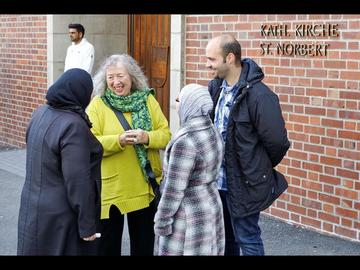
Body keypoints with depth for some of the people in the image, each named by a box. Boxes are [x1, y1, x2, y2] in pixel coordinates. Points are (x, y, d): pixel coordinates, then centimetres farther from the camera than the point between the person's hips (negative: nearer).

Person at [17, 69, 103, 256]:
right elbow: (78, 181, -22)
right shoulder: (73, 125, -23)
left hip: (33, 208, 8)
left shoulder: (40, 114, 3)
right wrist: (87, 225, -16)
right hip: (60, 218, -8)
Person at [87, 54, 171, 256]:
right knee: (108, 244, 12)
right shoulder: (97, 104, -6)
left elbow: (166, 135, -1)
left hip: (144, 187, 3)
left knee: (144, 243, 18)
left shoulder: (148, 100, 2)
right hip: (110, 189, -2)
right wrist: (118, 140, -28)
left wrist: (147, 137, -21)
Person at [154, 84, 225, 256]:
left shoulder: (185, 141, -23)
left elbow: (174, 188, -21)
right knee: (204, 250, 15)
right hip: (210, 206, 8)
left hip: (188, 214, -8)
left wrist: (162, 221, -13)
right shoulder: (213, 132, 3)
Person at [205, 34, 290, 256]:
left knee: (247, 239, 6)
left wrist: (261, 168, -3)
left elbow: (277, 142, -18)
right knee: (224, 236, 21)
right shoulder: (216, 86, 0)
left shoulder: (259, 95, -23)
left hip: (245, 183, -7)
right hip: (219, 179, 7)